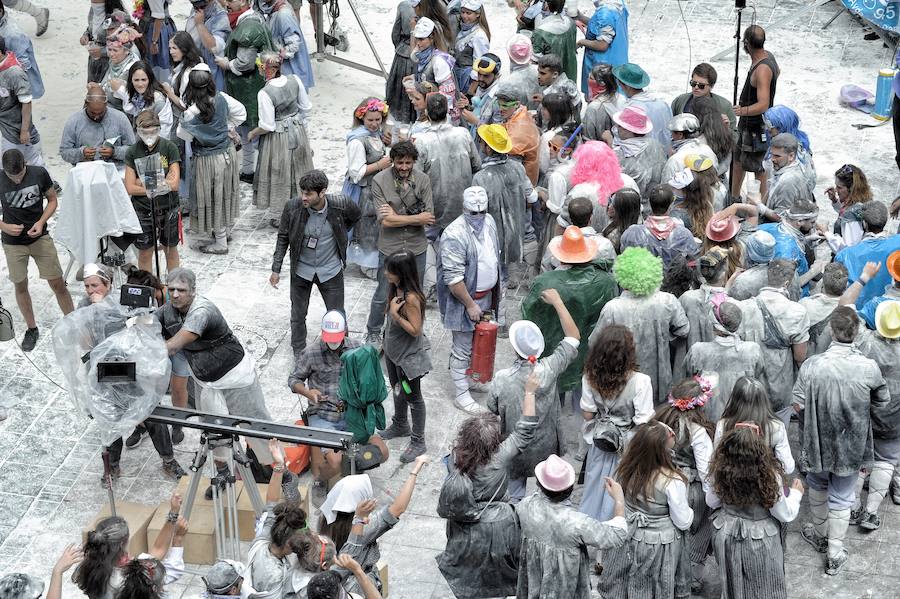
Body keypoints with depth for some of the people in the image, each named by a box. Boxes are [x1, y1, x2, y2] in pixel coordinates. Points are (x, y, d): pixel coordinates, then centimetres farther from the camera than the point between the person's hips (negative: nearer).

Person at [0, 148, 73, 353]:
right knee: (20, 286, 11)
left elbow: (53, 200, 1)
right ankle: (31, 329, 28)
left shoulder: (39, 174, -13)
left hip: (40, 237, 0)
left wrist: (41, 222, -14)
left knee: (58, 284, 0)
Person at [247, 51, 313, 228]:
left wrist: (252, 134, -3)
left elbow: (267, 126, -22)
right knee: (298, 172, 23)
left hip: (278, 138, -5)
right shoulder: (294, 80, -12)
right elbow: (306, 107, -1)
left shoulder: (265, 93, -28)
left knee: (280, 176, 13)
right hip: (298, 131, 6)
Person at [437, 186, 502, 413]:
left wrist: (499, 285, 18)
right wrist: (470, 305, -22)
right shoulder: (455, 236, -29)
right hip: (464, 299, -8)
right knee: (463, 349, 4)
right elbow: (453, 278, -27)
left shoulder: (489, 221, -2)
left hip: (486, 295, 8)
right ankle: (461, 394, 15)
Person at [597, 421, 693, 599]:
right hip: (660, 542, -4)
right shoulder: (672, 482, -33)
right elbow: (684, 523, -21)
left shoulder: (629, 466, -19)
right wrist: (689, 511, 1)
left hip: (630, 537, 4)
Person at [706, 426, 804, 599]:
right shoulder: (769, 477, -29)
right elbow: (785, 515, -16)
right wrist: (796, 493, 1)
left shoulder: (721, 472, -20)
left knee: (734, 585, 26)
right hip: (760, 542, -3)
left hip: (728, 537, 3)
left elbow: (711, 502, -1)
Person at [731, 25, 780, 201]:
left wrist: (743, 111, -46)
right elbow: (777, 71, 23)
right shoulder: (767, 55, -1)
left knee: (759, 170, 0)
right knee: (737, 160, 22)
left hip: (758, 128, -10)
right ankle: (733, 198, 37)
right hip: (748, 123, 10)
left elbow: (763, 105, -34)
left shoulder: (762, 70, -30)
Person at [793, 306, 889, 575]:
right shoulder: (869, 368, -22)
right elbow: (883, 401, -4)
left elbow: (798, 404, -12)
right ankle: (835, 553, 25)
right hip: (850, 446, 0)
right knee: (841, 497, 17)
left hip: (818, 441, 0)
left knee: (818, 485, 28)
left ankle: (819, 534, 47)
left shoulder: (811, 366, -23)